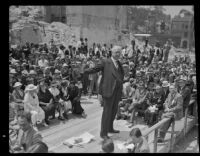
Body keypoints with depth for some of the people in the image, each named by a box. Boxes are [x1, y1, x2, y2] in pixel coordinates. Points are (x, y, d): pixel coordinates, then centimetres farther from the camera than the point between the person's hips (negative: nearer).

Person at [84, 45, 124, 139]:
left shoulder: (119, 64, 15)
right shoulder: (105, 62, -5)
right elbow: (94, 69, -12)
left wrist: (121, 90, 17)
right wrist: (84, 71, -27)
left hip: (117, 92, 7)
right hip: (108, 90, -7)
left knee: (114, 111, 17)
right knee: (107, 112, -2)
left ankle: (110, 128, 36)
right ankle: (103, 133, 8)